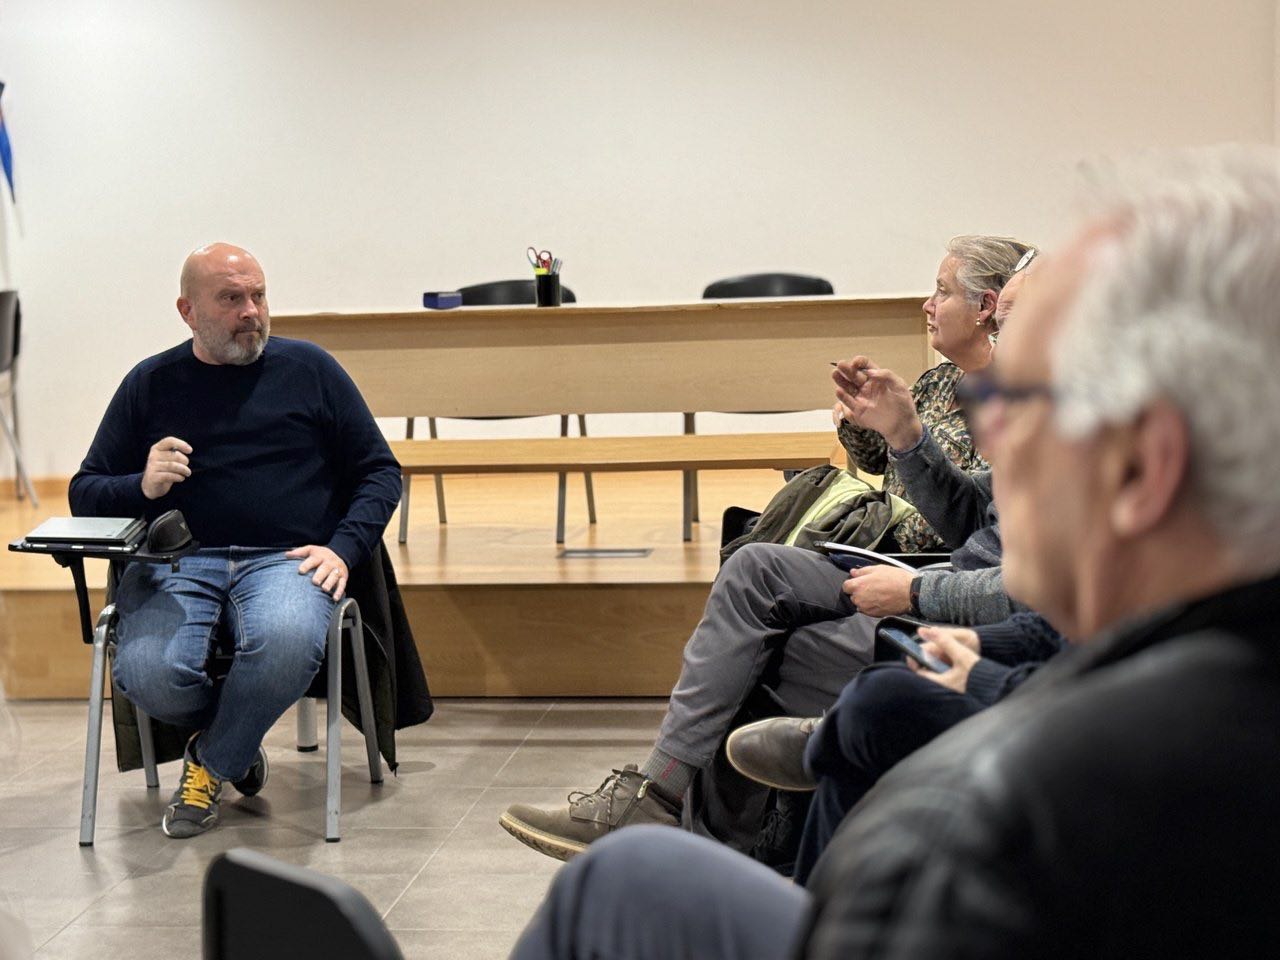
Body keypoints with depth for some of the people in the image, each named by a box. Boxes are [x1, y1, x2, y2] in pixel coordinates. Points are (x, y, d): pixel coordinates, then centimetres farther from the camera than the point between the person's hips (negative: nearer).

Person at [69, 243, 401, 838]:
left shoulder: (309, 369, 13)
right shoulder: (150, 384, 15)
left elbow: (379, 471, 12)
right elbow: (85, 494, 14)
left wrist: (344, 549, -5)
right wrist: (143, 486, -9)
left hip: (284, 560, -1)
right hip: (176, 563, 1)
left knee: (286, 644, -36)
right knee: (147, 673, -30)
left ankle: (214, 762, -4)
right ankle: (237, 739, 6)